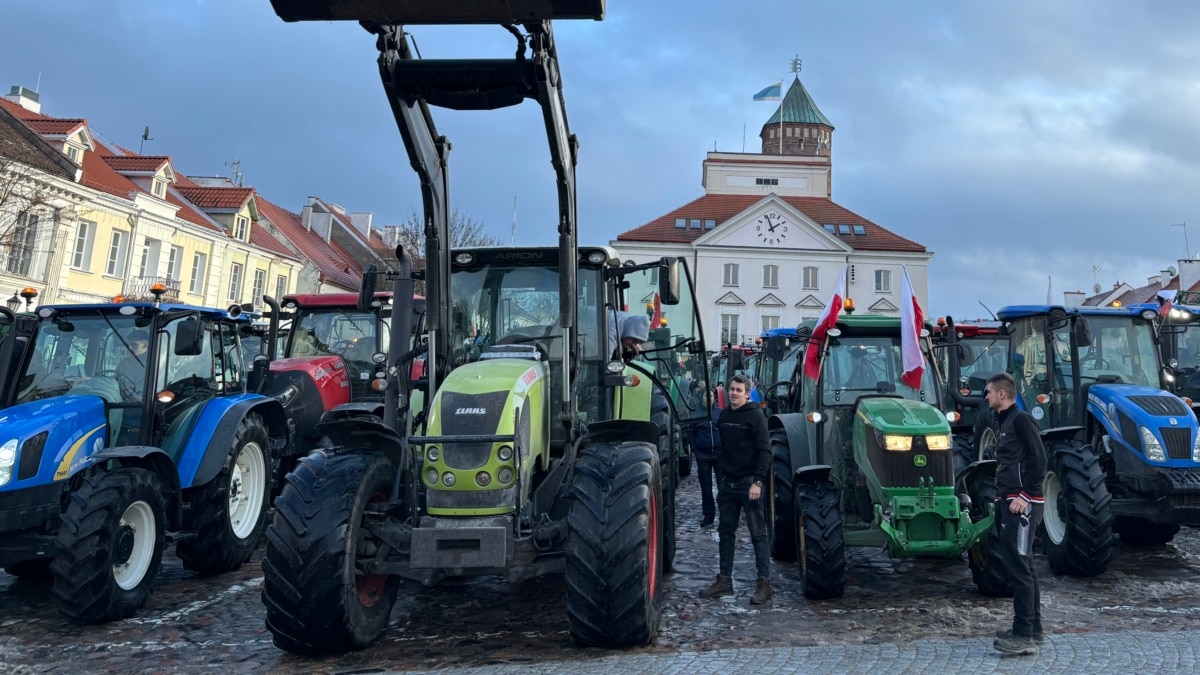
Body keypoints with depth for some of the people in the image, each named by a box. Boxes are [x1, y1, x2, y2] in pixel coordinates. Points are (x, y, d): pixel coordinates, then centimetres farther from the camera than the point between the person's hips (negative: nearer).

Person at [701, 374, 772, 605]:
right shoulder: (723, 416, 11)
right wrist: (720, 478, 16)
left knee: (758, 533, -1)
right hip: (727, 482, 7)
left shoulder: (755, 415, -8)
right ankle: (724, 580, 20)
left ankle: (764, 583, 3)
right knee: (725, 532, 11)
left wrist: (758, 481, -20)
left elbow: (764, 450, -13)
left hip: (749, 483, -7)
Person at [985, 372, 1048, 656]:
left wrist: (1026, 496, -20)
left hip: (1022, 504, -10)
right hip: (1008, 503, 10)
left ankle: (1024, 635, -6)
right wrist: (1002, 497, 15)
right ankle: (1033, 628, 23)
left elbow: (1039, 459, -18)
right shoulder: (1004, 422, 19)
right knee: (1016, 565, 14)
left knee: (1018, 567, -10)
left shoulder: (1021, 420, -10)